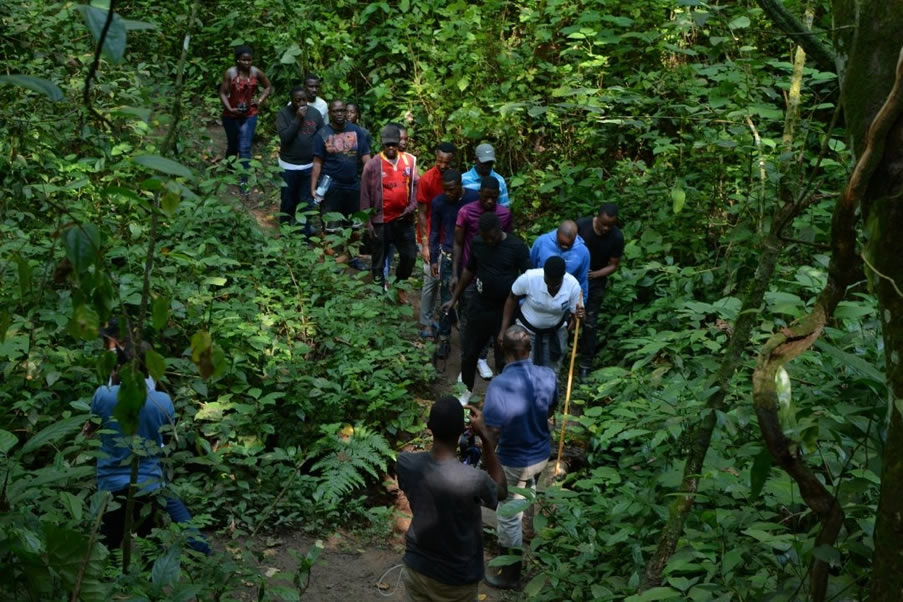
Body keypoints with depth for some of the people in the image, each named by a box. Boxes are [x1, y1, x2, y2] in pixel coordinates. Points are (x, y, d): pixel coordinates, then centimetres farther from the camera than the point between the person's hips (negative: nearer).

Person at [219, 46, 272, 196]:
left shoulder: (256, 72, -9)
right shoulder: (230, 73, -14)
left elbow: (268, 87, 7)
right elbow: (223, 93, -11)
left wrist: (260, 100, -5)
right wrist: (230, 109, -24)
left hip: (249, 115, 0)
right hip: (231, 115, 0)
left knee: (245, 148, -7)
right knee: (233, 145, 19)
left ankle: (244, 182, -3)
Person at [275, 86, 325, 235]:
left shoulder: (315, 113, -2)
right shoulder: (284, 113, -11)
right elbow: (284, 137, -21)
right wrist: (298, 118, -24)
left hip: (309, 165, 2)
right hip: (289, 166, -2)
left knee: (307, 202, 10)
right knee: (288, 201, 11)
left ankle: (305, 231, 25)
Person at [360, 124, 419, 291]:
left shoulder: (409, 161, 1)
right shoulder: (372, 165, -7)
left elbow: (415, 185, 9)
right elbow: (365, 195, -3)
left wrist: (412, 206, -6)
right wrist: (368, 222, -4)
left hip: (404, 219, 3)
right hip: (381, 221, -3)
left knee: (410, 256, 9)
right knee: (379, 260, 7)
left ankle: (399, 284, 31)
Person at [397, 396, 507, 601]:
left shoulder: (406, 463, -21)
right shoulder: (473, 480, -33)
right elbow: (501, 491, -8)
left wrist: (440, 426, 1)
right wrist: (485, 437, -10)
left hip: (416, 567, 3)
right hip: (456, 579, -3)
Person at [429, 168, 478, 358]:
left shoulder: (474, 198, -13)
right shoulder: (438, 202, -9)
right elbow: (434, 232, 2)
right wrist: (433, 259, 2)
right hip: (448, 255, 0)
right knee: (447, 299, 2)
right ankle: (444, 339, 12)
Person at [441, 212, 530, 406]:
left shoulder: (517, 247, -16)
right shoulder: (477, 243, -5)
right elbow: (468, 271, 9)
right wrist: (454, 298, 11)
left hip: (506, 309, -3)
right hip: (479, 306, 3)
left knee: (505, 356, 10)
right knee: (469, 351, 13)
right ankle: (467, 389, 36)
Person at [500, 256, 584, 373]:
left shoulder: (573, 285, -26)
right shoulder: (529, 278, -31)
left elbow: (575, 314, -15)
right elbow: (512, 300, -12)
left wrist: (579, 316, -40)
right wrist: (504, 330, -9)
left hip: (556, 333, 2)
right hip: (526, 330, -2)